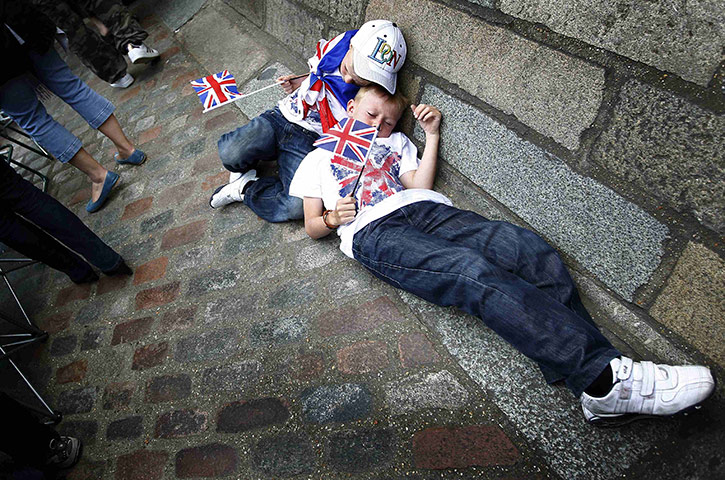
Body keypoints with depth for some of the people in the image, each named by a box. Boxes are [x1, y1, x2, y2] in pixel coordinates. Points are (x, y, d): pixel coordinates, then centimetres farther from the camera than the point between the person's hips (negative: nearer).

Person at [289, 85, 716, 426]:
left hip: (427, 209, 4)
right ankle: (604, 375, -39)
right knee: (478, 274, -33)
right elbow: (312, 226, 18)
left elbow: (420, 186, 17)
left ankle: (604, 386, -34)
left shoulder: (396, 142, 34)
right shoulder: (318, 159, 27)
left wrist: (432, 135, 17)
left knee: (534, 253, -24)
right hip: (374, 232, -3)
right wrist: (333, 218, -2)